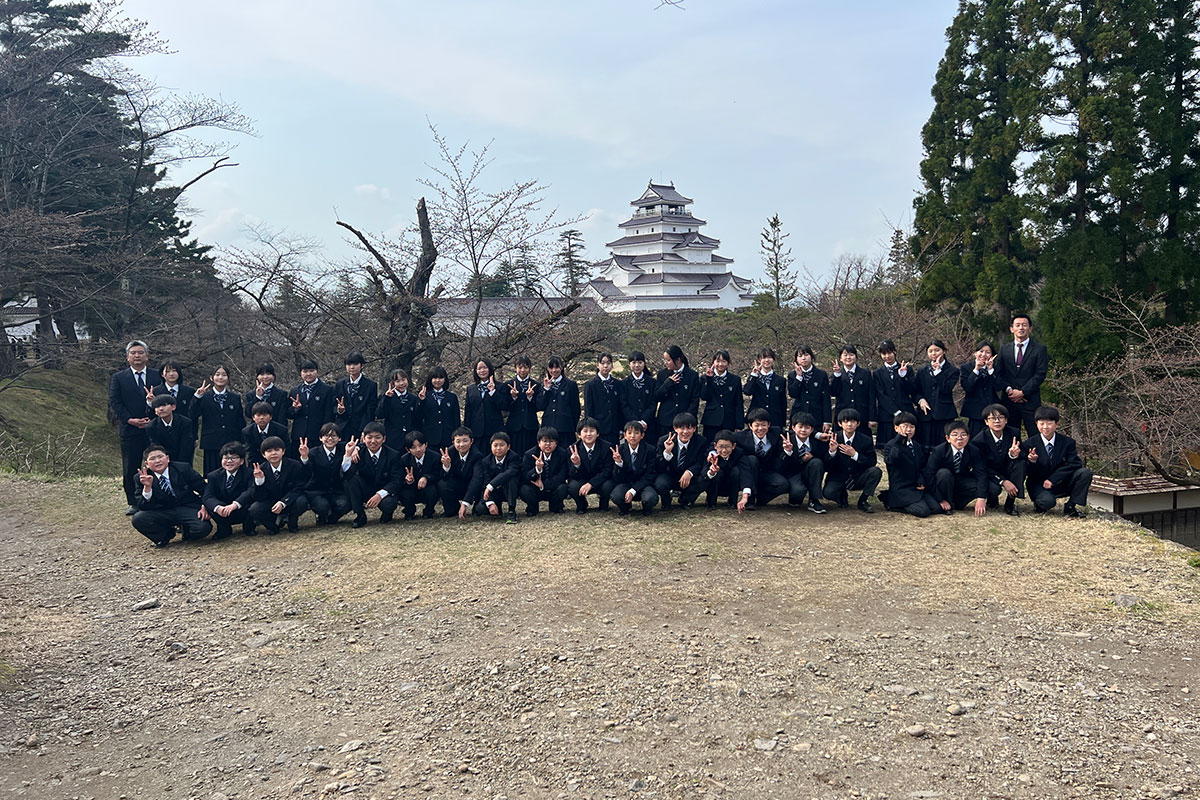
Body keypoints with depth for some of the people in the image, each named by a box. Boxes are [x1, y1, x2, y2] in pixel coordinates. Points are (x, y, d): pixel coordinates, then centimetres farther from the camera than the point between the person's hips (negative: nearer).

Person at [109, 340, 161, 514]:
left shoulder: (158, 376, 8)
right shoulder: (118, 378, 5)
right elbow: (114, 403, 0)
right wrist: (130, 420, -11)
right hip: (130, 430, 0)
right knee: (130, 469, 5)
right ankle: (132, 502, 15)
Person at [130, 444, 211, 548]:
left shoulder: (183, 468, -4)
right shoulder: (141, 478, -3)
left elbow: (203, 489, 2)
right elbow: (143, 507, -10)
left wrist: (205, 507, -14)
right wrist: (147, 487, -26)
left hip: (188, 508, -2)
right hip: (161, 513, 2)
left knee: (203, 528, -31)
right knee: (137, 519, -25)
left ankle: (185, 530, 8)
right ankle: (167, 534, 3)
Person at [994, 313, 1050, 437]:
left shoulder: (1040, 349, 3)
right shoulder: (1004, 348, 12)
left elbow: (1040, 374, -5)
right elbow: (998, 373, 6)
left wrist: (1022, 392, -11)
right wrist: (1009, 390, -10)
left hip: (1030, 400, -2)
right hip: (1008, 400, 3)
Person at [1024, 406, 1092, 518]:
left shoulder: (1067, 442, -2)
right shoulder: (1029, 444, -5)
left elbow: (1074, 464, -13)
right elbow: (1028, 473, -7)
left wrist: (1053, 480, -22)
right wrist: (1033, 462, -31)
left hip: (1061, 483, 3)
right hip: (1039, 485, -3)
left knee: (1085, 473, -20)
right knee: (1047, 501, -35)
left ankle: (1071, 506, -7)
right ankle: (1039, 503, 5)